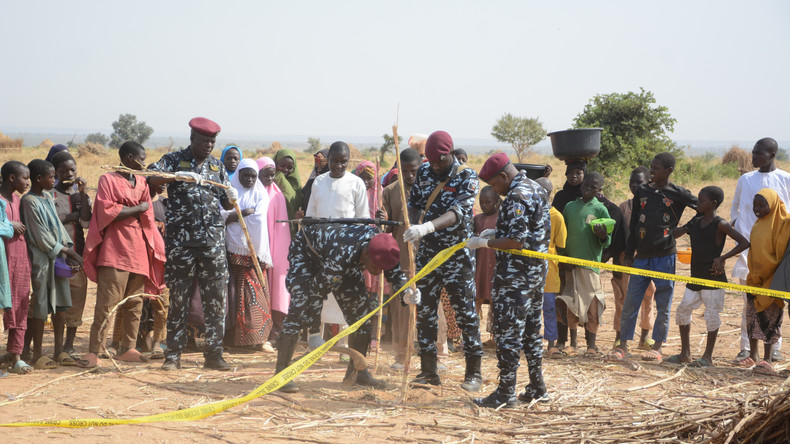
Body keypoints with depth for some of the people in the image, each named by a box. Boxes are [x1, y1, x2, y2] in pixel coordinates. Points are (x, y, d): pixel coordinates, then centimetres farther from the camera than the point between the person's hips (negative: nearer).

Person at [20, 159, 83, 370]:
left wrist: (69, 250, -1)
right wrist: (67, 251, -11)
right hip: (41, 259, -8)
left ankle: (59, 351, 16)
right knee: (40, 307, -3)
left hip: (58, 257, 8)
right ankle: (37, 355, 4)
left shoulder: (48, 197, 13)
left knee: (61, 304, 9)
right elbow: (41, 236, -15)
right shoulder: (30, 201, -13)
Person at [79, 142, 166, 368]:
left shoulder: (142, 183, 16)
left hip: (138, 250, 7)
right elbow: (106, 212, -13)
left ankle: (128, 348, 16)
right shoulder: (108, 180, -3)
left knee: (135, 303, 8)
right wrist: (137, 209, -6)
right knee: (107, 303, -10)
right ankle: (93, 351, -10)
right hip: (115, 251, -6)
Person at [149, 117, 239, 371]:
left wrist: (231, 198, -7)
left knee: (216, 298, 1)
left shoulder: (217, 166, 15)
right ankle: (173, 355, 9)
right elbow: (151, 178, -13)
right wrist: (178, 175, -27)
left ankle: (214, 354, 8)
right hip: (180, 240, -3)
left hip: (213, 240, 3)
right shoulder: (174, 160, 4)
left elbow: (226, 204, 16)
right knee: (178, 297, 1)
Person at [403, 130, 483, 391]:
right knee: (424, 312, 6)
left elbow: (456, 213, -25)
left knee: (465, 313, -2)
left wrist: (426, 228, -40)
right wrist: (413, 228, -5)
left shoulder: (467, 178, -11)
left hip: (457, 255, -5)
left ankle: (473, 373, 6)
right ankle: (428, 371, 14)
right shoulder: (424, 172, 5)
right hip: (427, 253, 5)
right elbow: (414, 204, 15)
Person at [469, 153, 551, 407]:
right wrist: (497, 233, 14)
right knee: (531, 331, 16)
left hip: (516, 277, -10)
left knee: (508, 334, -4)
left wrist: (484, 243, -15)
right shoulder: (536, 189, 14)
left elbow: (516, 241, -24)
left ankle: (506, 394, -1)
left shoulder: (516, 197, -18)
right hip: (537, 272, 10)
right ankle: (537, 389, 21)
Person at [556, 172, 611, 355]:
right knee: (570, 305, 7)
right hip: (570, 264, 3)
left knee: (591, 305, -3)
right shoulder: (570, 207, 10)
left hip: (591, 263, -3)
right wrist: (562, 257, 7)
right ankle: (572, 344, 17)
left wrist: (603, 236, -22)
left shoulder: (600, 209, 0)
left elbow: (606, 243, -1)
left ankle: (591, 345, 6)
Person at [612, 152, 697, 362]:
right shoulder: (642, 191, 10)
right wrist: (628, 254, 10)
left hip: (665, 257, -3)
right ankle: (623, 346, 9)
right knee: (630, 303, 1)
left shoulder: (678, 194, -1)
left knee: (663, 306, 3)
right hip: (642, 257, 3)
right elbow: (633, 225, 12)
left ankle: (657, 347, 14)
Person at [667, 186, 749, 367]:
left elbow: (744, 243, -16)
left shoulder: (720, 225, -11)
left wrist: (722, 258, -17)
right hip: (695, 276, 7)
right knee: (682, 310, 7)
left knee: (711, 314, -1)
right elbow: (675, 234, 13)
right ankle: (685, 353, 17)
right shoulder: (695, 222, 10)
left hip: (713, 277, -7)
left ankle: (708, 357, 8)